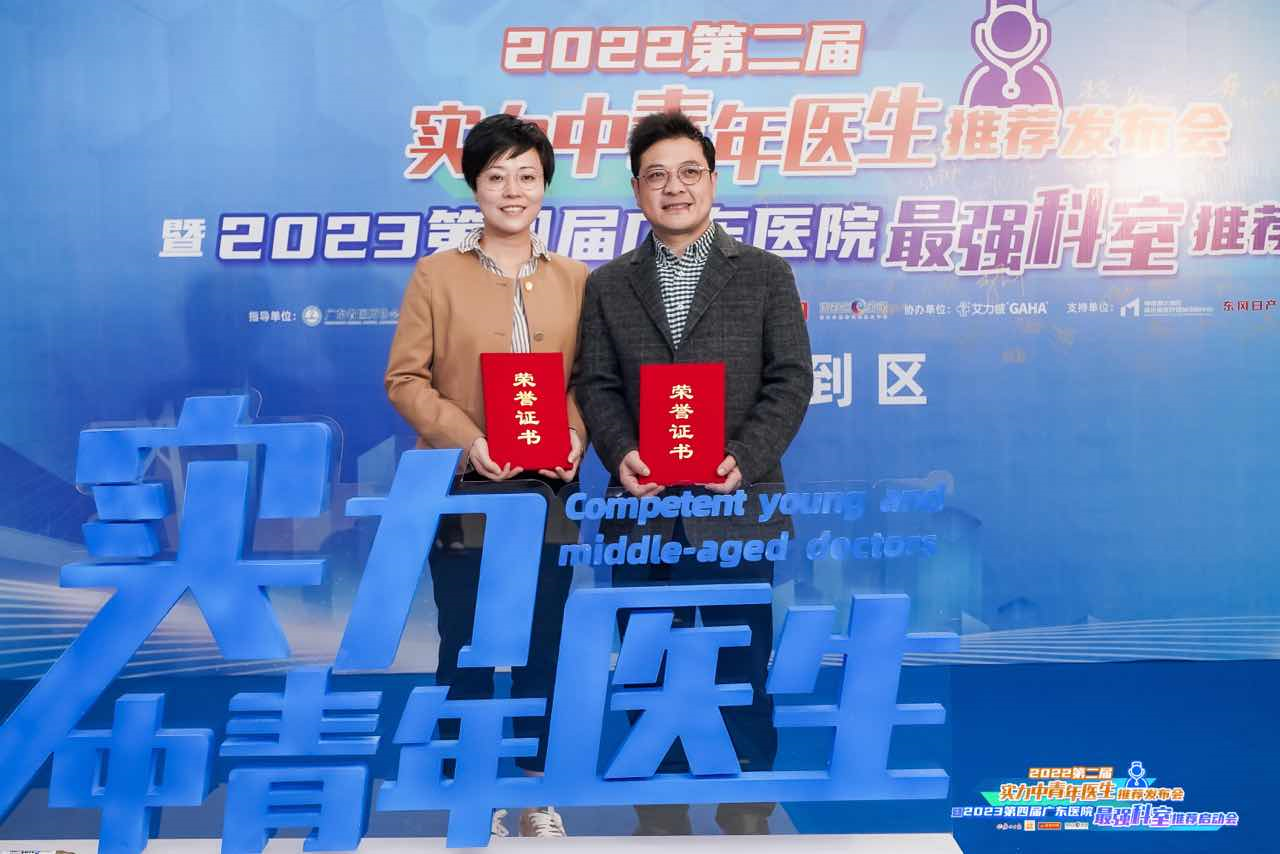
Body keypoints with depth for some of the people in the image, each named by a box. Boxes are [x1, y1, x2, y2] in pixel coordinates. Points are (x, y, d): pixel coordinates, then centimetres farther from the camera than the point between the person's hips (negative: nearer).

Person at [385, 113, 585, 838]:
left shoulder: (576, 280, 7)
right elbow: (405, 378, -3)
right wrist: (467, 439, -17)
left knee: (543, 640, 10)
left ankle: (536, 785, 26)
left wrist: (574, 436, -11)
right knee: (465, 643, 6)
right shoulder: (437, 274, 0)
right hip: (462, 489, -2)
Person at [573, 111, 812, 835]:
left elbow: (790, 379, -2)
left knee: (743, 668, 6)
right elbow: (596, 386, 5)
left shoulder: (765, 273, 5)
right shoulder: (608, 286, 11)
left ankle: (749, 816, 23)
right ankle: (661, 818, 24)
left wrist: (745, 459, -16)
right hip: (643, 506, 2)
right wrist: (620, 454, -14)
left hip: (735, 505, -2)